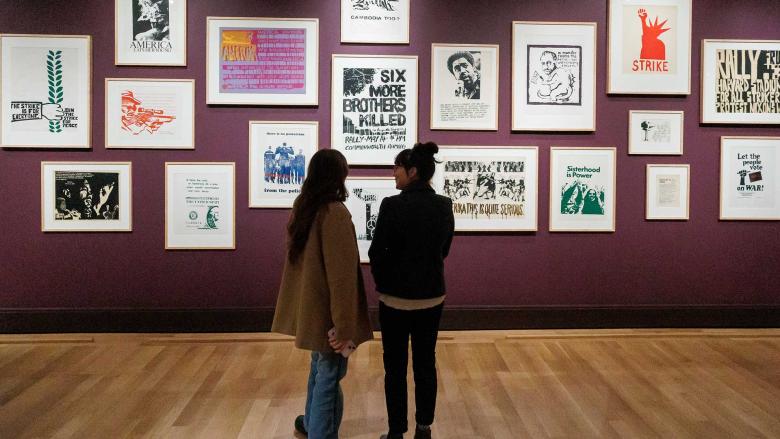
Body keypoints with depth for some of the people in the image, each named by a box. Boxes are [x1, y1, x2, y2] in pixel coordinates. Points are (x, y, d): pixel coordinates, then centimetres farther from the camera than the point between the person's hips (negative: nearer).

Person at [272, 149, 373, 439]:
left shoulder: (302, 206, 5)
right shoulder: (336, 213, -22)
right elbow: (342, 275, -23)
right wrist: (344, 326, -19)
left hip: (309, 303, 9)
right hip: (326, 309, -9)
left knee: (320, 366, 26)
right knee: (329, 375, 3)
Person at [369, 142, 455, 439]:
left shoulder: (393, 205, -18)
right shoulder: (444, 206, -1)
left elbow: (377, 253, -13)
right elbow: (444, 249, 9)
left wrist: (383, 283, 5)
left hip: (397, 297, -5)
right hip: (432, 295, 5)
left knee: (395, 367, 8)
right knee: (426, 363, 15)